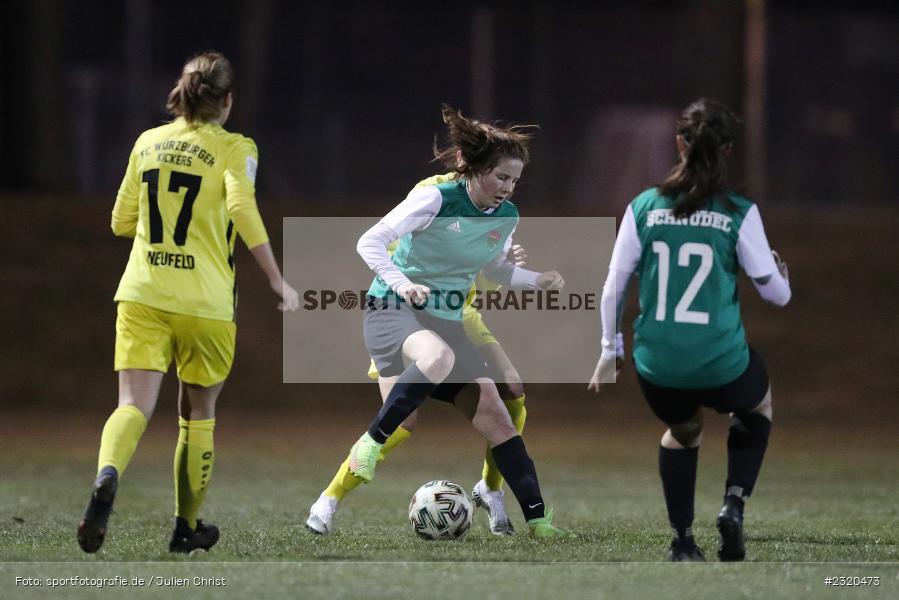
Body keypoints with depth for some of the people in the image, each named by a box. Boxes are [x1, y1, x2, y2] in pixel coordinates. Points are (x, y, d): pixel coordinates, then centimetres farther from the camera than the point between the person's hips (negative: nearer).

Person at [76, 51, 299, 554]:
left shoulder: (148, 142, 11)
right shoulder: (233, 148, -2)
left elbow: (122, 221, 16)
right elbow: (243, 209, -19)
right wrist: (278, 280, -15)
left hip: (142, 295, 2)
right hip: (205, 302, -2)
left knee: (134, 404, -8)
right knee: (199, 413, 16)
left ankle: (107, 477, -39)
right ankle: (187, 527, 24)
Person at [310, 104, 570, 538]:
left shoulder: (507, 217, 3)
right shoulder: (436, 199, -15)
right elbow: (370, 243, -14)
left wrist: (537, 281, 6)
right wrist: (402, 284, -28)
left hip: (447, 320, 6)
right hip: (393, 308, -6)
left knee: (496, 418, -3)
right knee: (438, 357, -41)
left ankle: (537, 518, 0)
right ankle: (372, 442, -26)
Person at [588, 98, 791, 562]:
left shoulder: (644, 207, -1)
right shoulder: (740, 214, -6)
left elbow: (614, 285, 3)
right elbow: (776, 293, 1)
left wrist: (610, 349, 17)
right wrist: (780, 272, 25)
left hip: (658, 367, 2)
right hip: (721, 365, -2)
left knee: (682, 432, 34)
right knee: (758, 406, 32)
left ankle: (682, 541, 26)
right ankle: (734, 503, 11)